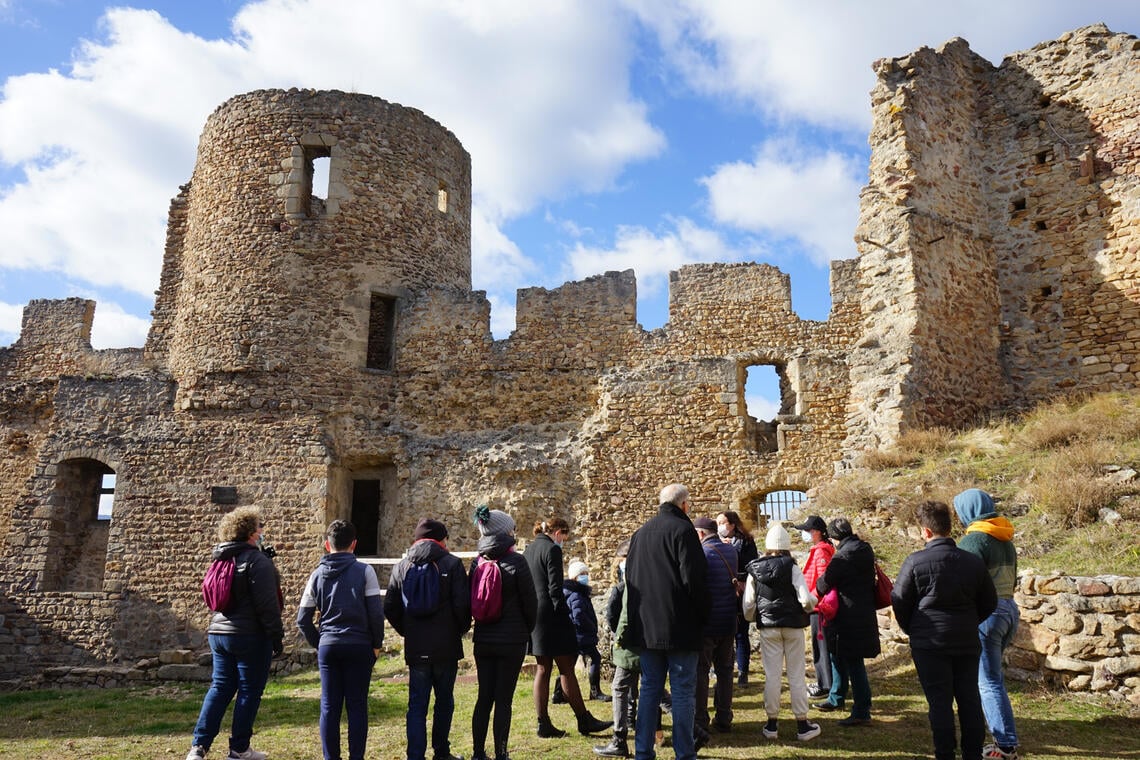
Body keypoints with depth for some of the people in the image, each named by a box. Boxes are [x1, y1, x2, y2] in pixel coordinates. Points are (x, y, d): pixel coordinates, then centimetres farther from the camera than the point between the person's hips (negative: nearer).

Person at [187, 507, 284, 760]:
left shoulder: (222, 559, 11)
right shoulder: (257, 560, -15)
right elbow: (267, 604, -17)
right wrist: (277, 635, -12)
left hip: (219, 632, 8)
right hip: (251, 636, -8)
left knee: (220, 687, 14)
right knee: (249, 691, 3)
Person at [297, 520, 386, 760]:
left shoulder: (318, 575, 5)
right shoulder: (364, 571, -5)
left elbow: (303, 619, 6)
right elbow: (376, 612, -9)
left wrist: (317, 643, 15)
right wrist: (377, 644, 2)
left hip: (327, 647, 2)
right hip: (359, 646, -2)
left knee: (329, 707, 9)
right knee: (357, 706, 5)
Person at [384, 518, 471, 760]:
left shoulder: (402, 566, 4)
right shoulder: (451, 563, -6)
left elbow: (390, 607, 3)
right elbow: (462, 604, -12)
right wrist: (460, 629, 6)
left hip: (415, 648, 2)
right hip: (446, 647, -2)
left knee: (417, 706, 6)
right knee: (444, 702, 14)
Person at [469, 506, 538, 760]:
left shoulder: (477, 562, 3)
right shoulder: (516, 561, -12)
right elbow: (530, 601, -7)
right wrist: (528, 630, 9)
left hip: (483, 641, 5)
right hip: (512, 640, -5)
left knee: (484, 696, 13)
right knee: (503, 699, 2)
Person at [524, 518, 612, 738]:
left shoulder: (529, 549, 15)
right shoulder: (552, 549, -11)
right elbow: (555, 587, -17)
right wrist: (563, 613, -12)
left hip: (533, 616, 9)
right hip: (550, 615, -9)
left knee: (543, 670, 10)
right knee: (567, 669, -2)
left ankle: (544, 725, 12)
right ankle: (584, 721, 6)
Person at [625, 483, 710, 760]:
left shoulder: (640, 533, 12)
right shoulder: (682, 529, -9)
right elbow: (694, 578, -15)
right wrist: (702, 616, -3)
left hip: (646, 625, 6)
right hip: (679, 626, -6)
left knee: (650, 689, 12)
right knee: (683, 691, 2)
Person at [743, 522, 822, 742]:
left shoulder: (755, 569, -1)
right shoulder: (792, 567, -8)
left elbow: (748, 603, -1)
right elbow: (806, 599, -16)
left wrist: (752, 618, 19)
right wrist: (811, 604, 7)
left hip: (768, 627, 2)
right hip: (793, 626, -1)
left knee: (771, 675, 7)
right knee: (796, 675, 7)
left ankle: (772, 724, 14)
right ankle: (802, 724, 14)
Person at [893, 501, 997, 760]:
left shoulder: (915, 562, -12)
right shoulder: (974, 562, 1)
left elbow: (899, 602, -6)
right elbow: (989, 603, 10)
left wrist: (913, 631, 11)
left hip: (930, 643, -4)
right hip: (967, 642, 4)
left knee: (939, 701, 3)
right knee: (970, 699, 13)